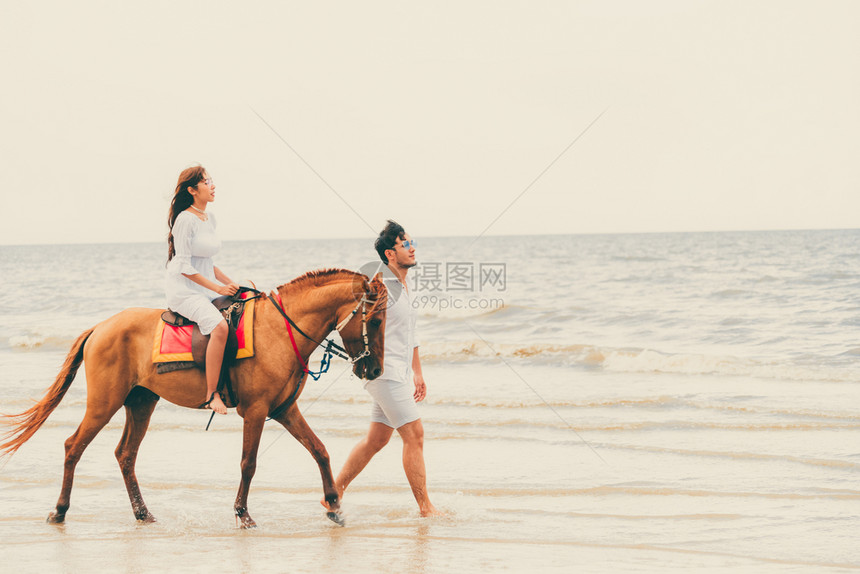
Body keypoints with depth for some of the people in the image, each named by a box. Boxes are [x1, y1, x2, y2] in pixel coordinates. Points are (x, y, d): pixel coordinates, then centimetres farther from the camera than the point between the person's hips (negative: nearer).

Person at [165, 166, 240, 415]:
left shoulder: (210, 219, 14)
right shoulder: (185, 219, -12)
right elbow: (185, 266, -15)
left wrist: (231, 283, 10)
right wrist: (216, 287, -17)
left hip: (207, 289, 9)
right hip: (184, 291, -9)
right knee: (219, 327, -31)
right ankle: (211, 395, -29)